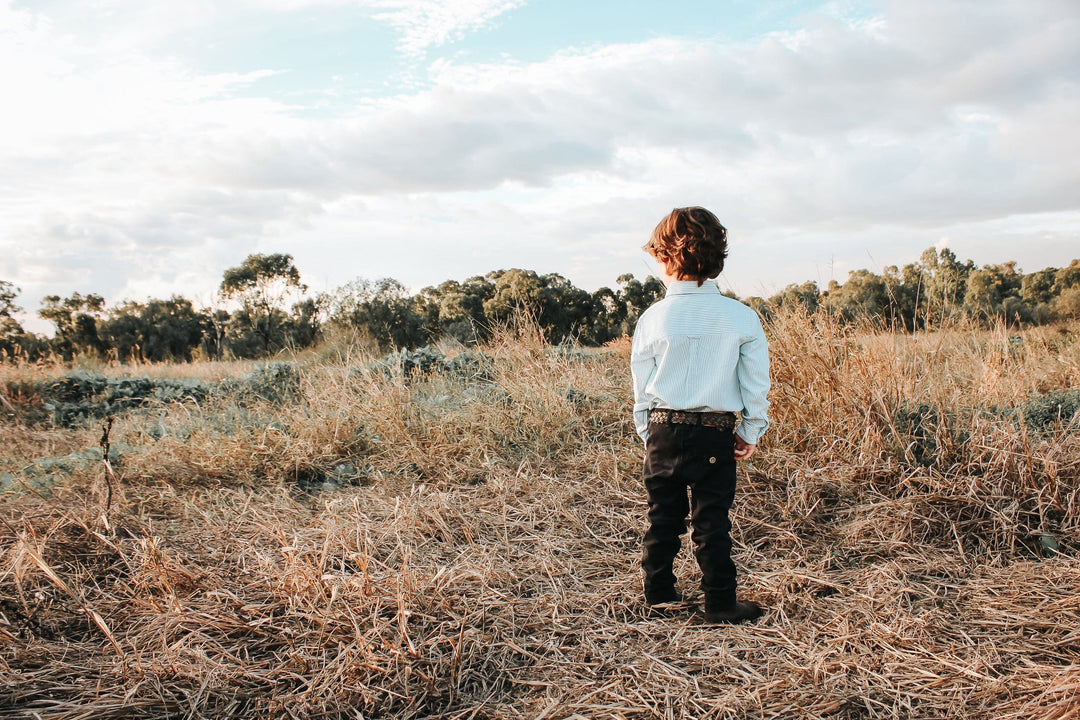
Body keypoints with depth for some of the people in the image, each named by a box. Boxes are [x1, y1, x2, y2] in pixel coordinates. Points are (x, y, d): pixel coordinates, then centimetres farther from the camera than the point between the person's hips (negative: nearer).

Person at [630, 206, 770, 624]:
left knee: (663, 516, 14)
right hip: (715, 435, -1)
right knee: (711, 521, 6)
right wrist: (751, 432, 10)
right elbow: (756, 382, -2)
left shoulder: (652, 319, -5)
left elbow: (642, 387, 2)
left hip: (663, 431, 1)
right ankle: (720, 603, 13)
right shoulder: (741, 318, -7)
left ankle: (659, 593, 26)